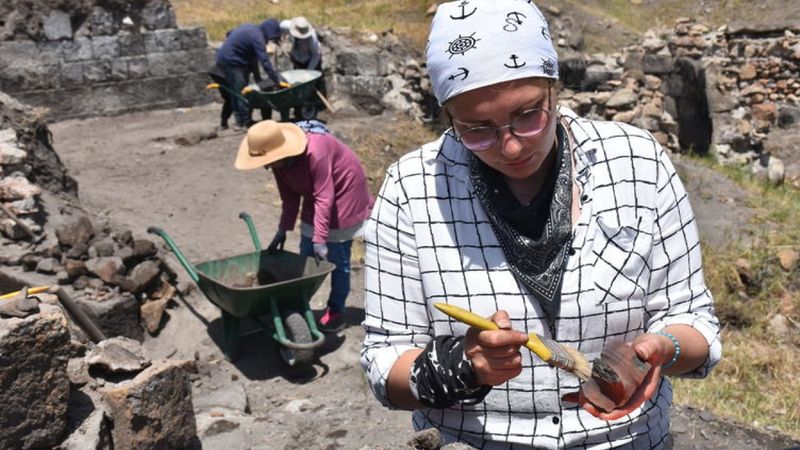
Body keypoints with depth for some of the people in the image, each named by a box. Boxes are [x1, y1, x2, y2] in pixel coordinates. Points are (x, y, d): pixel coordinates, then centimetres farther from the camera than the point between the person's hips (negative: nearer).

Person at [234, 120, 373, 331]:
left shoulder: (315, 153, -36)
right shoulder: (279, 158, -12)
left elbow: (324, 198, -32)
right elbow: (289, 197, -1)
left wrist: (320, 239, -31)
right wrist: (283, 230, -2)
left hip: (344, 192, -7)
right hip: (315, 196, 8)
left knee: (337, 258, -5)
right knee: (306, 255, 9)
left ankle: (336, 311, 7)